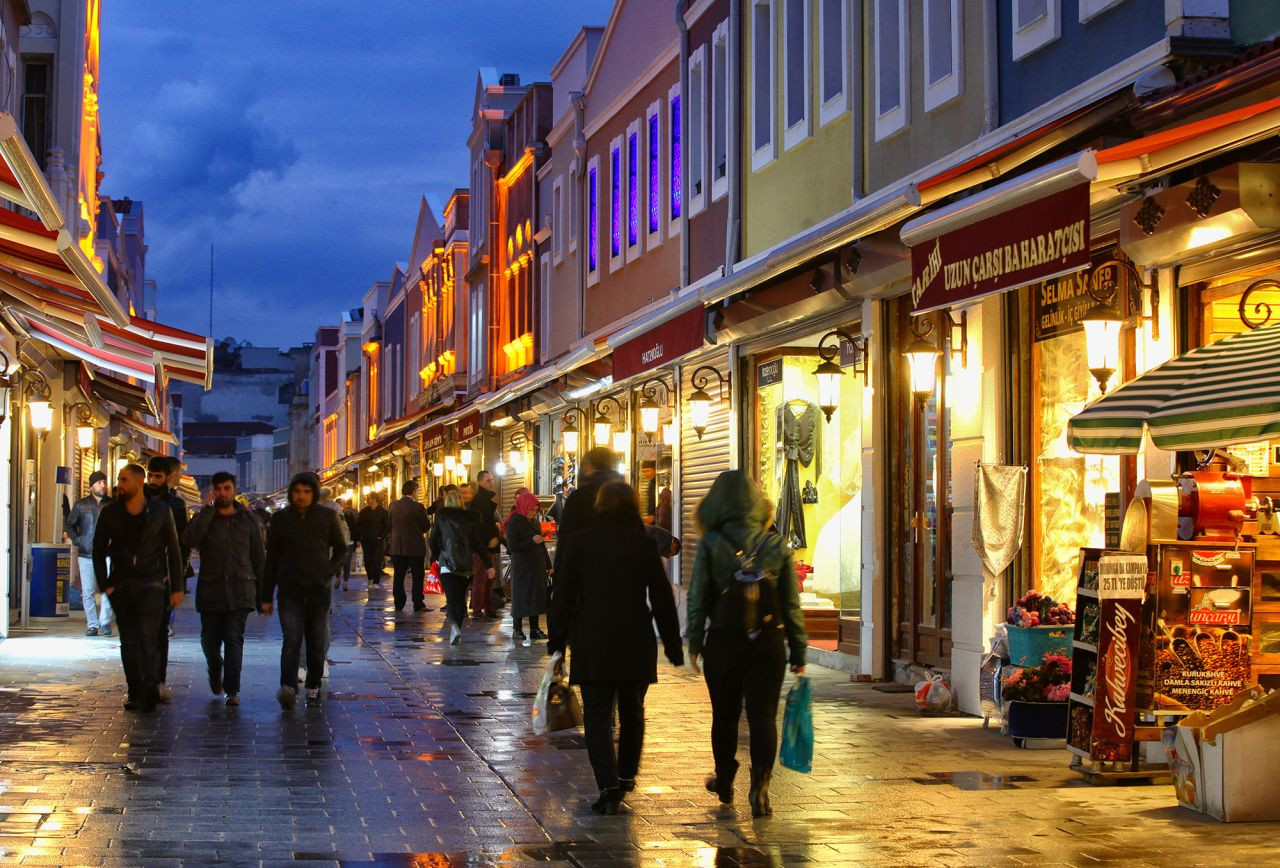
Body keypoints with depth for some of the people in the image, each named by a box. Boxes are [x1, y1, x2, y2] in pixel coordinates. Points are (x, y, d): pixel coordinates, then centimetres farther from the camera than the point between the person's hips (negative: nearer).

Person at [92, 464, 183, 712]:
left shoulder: (160, 511, -1)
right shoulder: (110, 512, 5)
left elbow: (174, 550, 4)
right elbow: (99, 550, 10)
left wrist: (177, 587, 1)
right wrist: (105, 584, 0)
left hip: (151, 583, -3)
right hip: (121, 586, 3)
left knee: (148, 636, -16)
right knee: (128, 642, 6)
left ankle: (150, 690, -20)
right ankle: (135, 693, 13)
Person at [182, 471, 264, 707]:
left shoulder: (247, 520, 7)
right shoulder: (204, 518, 3)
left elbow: (259, 557, 11)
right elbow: (189, 540, -19)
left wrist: (261, 590, 8)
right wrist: (208, 509, -18)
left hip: (239, 592, -1)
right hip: (210, 590, 1)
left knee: (234, 640, -8)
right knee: (210, 640, 9)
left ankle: (232, 690, -6)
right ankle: (215, 670, 39)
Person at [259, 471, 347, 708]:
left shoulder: (327, 517, 3)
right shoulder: (281, 519, 3)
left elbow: (341, 548, 17)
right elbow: (271, 558, 7)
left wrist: (330, 571, 1)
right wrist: (266, 596, 6)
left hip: (319, 590, 1)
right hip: (290, 590, -1)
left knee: (317, 642, 7)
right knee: (292, 638, -15)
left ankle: (313, 687, 19)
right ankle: (288, 687, -24)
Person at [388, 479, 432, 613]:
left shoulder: (393, 506, 0)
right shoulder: (417, 507, -15)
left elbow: (389, 524, 8)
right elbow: (427, 526, -8)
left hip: (397, 546, 4)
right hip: (415, 546, -4)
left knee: (398, 576, 10)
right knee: (417, 577, 3)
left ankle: (399, 603, 11)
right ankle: (418, 604, 1)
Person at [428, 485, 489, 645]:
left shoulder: (441, 516, 0)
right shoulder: (471, 518, 5)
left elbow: (432, 541, 2)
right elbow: (479, 543, 4)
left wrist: (436, 557, 20)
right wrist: (488, 565, 6)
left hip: (447, 564, -2)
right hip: (466, 565, 2)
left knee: (451, 598, -5)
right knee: (461, 598, 15)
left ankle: (454, 626, -30)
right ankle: (456, 631, 19)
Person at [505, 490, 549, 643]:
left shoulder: (534, 521, 12)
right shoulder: (514, 522, -10)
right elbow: (512, 546, -16)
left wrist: (548, 565, 17)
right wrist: (531, 541, -21)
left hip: (537, 566, 7)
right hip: (522, 566, -7)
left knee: (536, 596, 7)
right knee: (521, 597, -3)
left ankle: (534, 629, 14)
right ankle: (516, 629, 4)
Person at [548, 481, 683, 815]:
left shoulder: (581, 542, -1)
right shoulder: (644, 545, 0)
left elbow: (564, 595, 0)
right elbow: (662, 599, 3)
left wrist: (557, 641, 7)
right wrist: (673, 646, 10)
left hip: (591, 643, -2)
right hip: (636, 643, 2)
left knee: (597, 716, -1)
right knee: (632, 712, 19)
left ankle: (609, 785, -16)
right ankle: (626, 776, 31)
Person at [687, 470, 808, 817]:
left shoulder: (710, 544, -6)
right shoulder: (777, 545, -1)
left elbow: (698, 597, -4)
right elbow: (792, 603, 1)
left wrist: (694, 642, 6)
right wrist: (799, 650, 7)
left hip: (723, 642, 0)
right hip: (768, 643, 0)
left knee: (724, 714, 14)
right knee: (764, 715, 1)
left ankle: (724, 782, 30)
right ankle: (760, 786, -12)